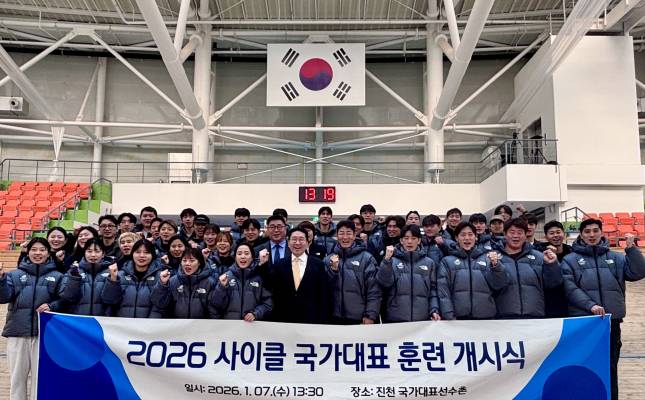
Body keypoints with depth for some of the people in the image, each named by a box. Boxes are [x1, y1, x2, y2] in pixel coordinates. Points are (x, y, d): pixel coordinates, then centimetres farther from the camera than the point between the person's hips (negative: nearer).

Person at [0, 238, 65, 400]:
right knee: (17, 376, 11)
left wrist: (51, 307, -15)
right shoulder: (15, 275, 10)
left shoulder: (57, 276, 7)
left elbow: (64, 300, 3)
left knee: (40, 376, 6)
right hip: (17, 332, 1)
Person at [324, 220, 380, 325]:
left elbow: (373, 290, -3)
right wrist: (333, 269, -10)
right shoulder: (329, 259, 7)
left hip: (359, 318, -2)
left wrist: (370, 315, -9)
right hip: (335, 317, 3)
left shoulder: (366, 258, -2)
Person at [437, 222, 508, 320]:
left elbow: (499, 285, 4)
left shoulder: (487, 258, 10)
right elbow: (443, 291, 0)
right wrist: (449, 316, -10)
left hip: (485, 316, 1)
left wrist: (495, 265, -12)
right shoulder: (447, 261, 6)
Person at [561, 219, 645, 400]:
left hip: (612, 320, 2)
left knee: (610, 367, 10)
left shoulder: (616, 258, 12)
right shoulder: (570, 260, 3)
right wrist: (590, 305, -20)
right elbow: (570, 288, -7)